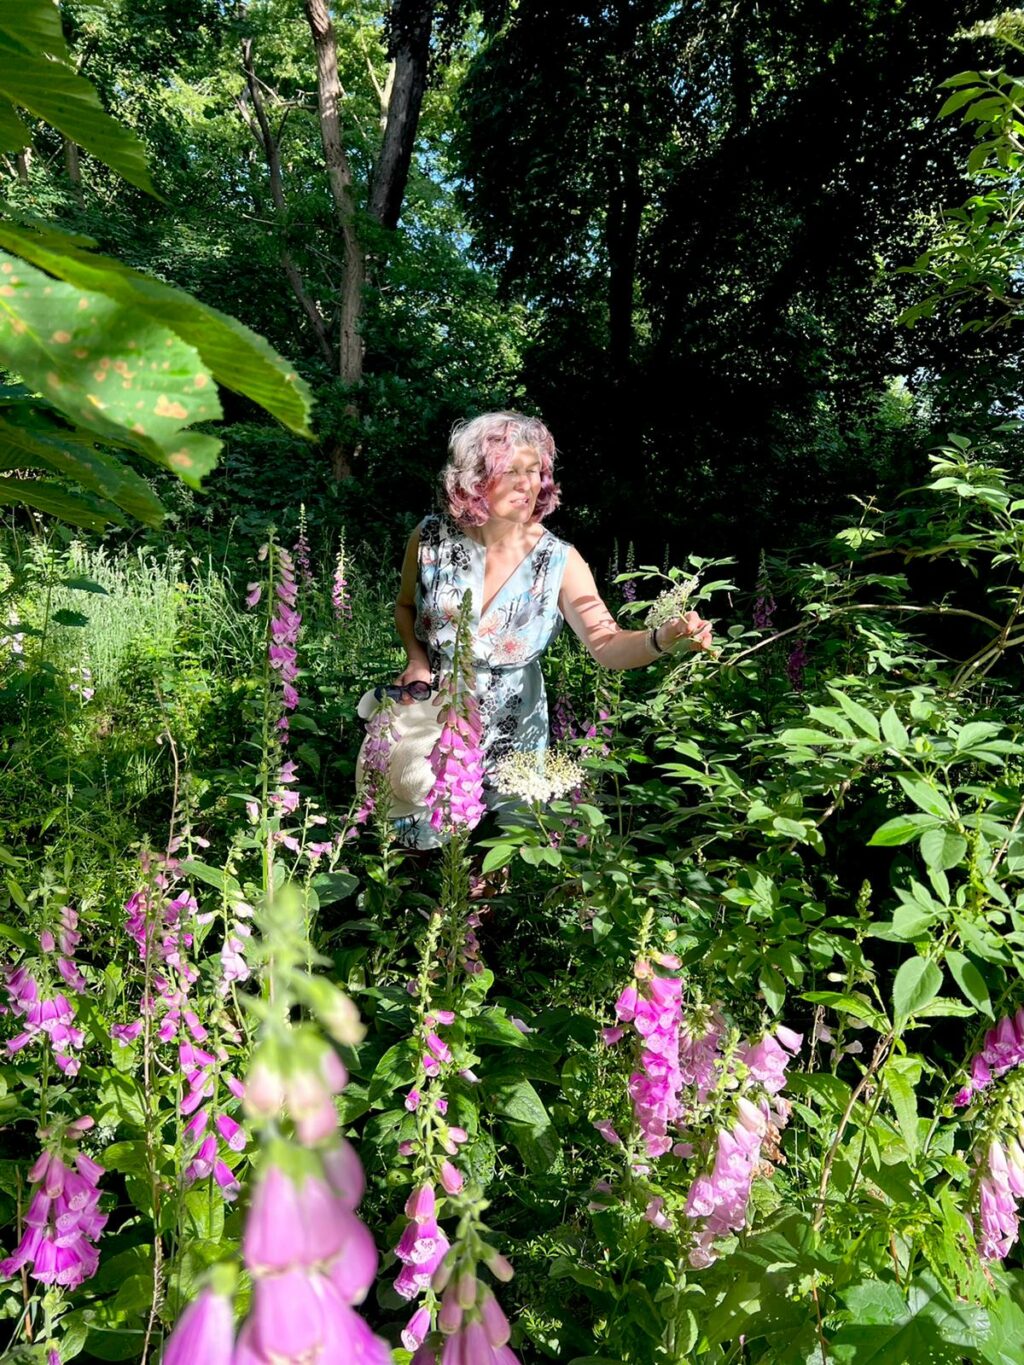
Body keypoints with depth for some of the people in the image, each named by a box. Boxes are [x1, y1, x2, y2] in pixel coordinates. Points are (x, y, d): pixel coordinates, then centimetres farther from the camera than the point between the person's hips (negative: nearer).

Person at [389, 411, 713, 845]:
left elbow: (607, 644, -22)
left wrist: (666, 636, -41)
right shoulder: (431, 538, -12)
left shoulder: (558, 560, -15)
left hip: (512, 730, 0)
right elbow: (406, 605, 8)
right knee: (425, 844, 15)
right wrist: (416, 658, -10)